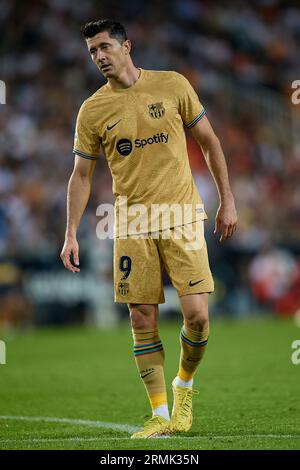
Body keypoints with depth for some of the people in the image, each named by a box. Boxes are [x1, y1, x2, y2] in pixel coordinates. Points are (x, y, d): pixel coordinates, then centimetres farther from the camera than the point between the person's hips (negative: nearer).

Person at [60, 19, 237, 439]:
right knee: (143, 319, -2)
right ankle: (160, 415, 7)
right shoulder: (92, 110, 4)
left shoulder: (172, 85, 2)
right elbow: (81, 175, 8)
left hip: (180, 216, -1)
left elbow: (209, 141, 9)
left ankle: (185, 383, 19)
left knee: (197, 314, -9)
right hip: (131, 224, 1)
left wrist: (227, 199, 5)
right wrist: (71, 235, 1)